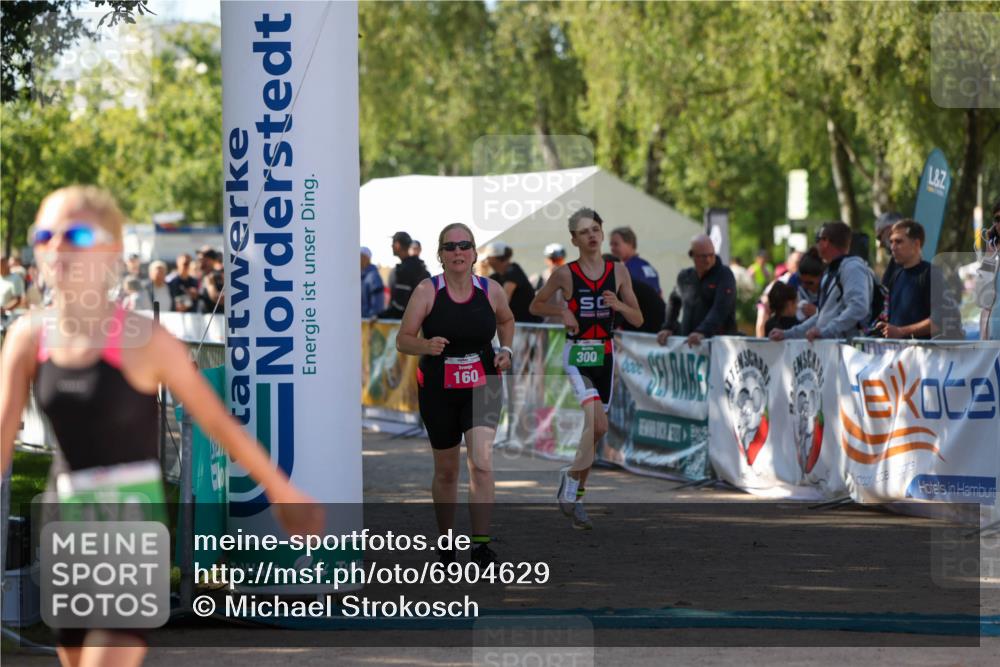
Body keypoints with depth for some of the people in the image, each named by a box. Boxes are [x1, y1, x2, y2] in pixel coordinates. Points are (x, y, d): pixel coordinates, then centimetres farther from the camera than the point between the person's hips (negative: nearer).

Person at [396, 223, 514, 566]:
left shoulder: (491, 291, -1)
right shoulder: (427, 291, -8)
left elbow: (506, 320, 21)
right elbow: (402, 340, -7)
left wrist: (506, 350, 4)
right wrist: (426, 345, -27)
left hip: (482, 387, 0)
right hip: (437, 390, 0)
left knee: (481, 463, -18)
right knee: (446, 470, 11)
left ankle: (481, 544, -15)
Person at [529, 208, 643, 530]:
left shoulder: (618, 271, 3)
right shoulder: (565, 274, -6)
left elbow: (638, 320, 6)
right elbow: (536, 305, 8)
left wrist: (619, 305, -14)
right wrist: (562, 311, -11)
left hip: (605, 357, 4)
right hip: (575, 357, -4)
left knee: (592, 430, 9)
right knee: (596, 424, -21)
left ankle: (575, 495, 23)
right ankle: (570, 487, -5)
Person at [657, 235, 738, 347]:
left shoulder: (724, 275, -4)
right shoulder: (684, 277, 13)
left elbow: (720, 309, -19)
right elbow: (674, 301, 32)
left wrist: (702, 332, -32)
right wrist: (667, 327, 18)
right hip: (688, 342, 5)